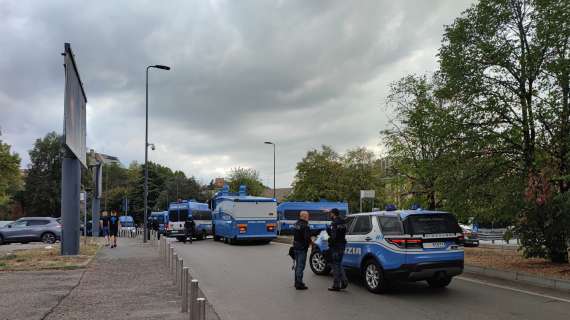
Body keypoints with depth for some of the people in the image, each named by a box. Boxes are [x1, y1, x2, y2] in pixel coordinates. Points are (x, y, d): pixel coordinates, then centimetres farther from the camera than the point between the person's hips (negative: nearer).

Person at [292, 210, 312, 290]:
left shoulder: (296, 224, 9)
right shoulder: (304, 226, -19)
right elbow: (307, 237, -24)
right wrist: (310, 242, -3)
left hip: (296, 247, 9)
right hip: (302, 248, -9)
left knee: (297, 265, 18)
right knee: (301, 266, -4)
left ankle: (297, 282, 29)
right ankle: (299, 284, -1)